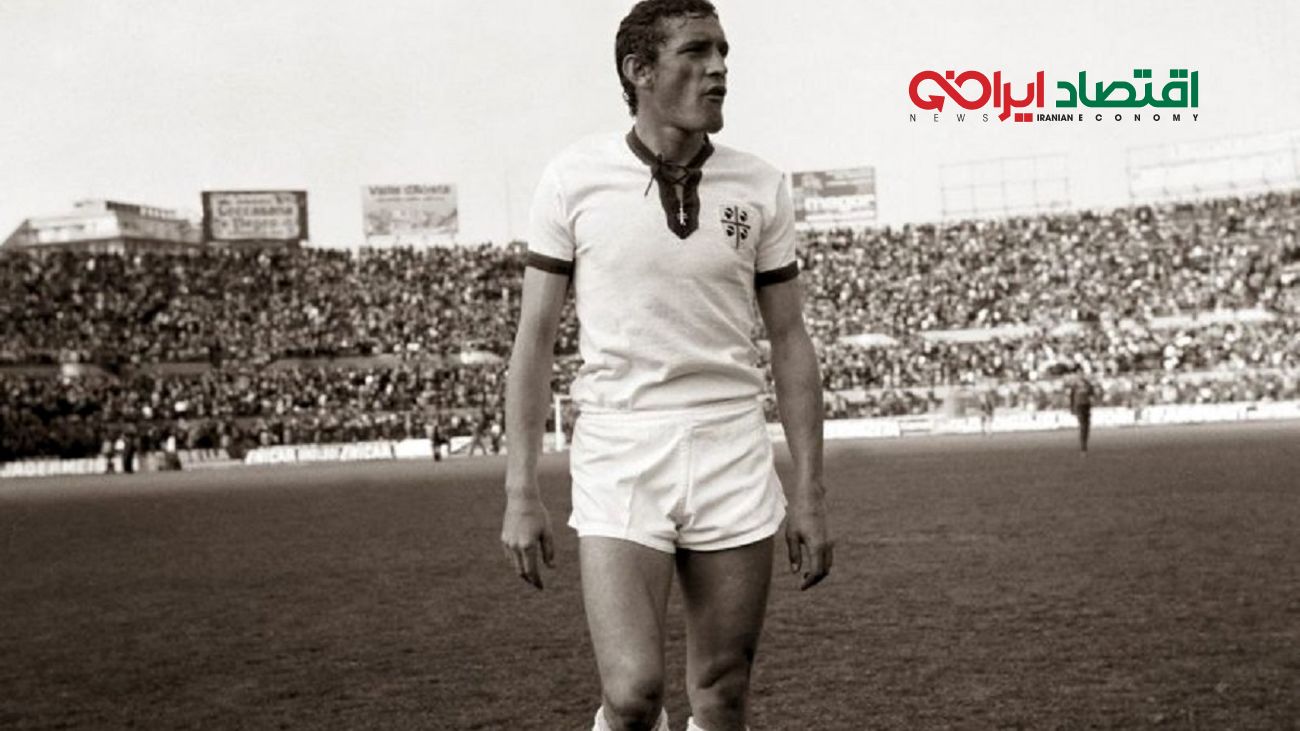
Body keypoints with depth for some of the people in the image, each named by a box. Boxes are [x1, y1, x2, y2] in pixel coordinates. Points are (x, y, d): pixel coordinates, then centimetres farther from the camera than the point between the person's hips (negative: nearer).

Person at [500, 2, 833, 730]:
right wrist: (521, 491, -3)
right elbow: (536, 338, 1)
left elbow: (790, 339, 8)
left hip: (734, 457, 2)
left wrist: (811, 494, 4)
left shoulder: (761, 186, 4)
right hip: (620, 457, -2)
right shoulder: (575, 178, -2)